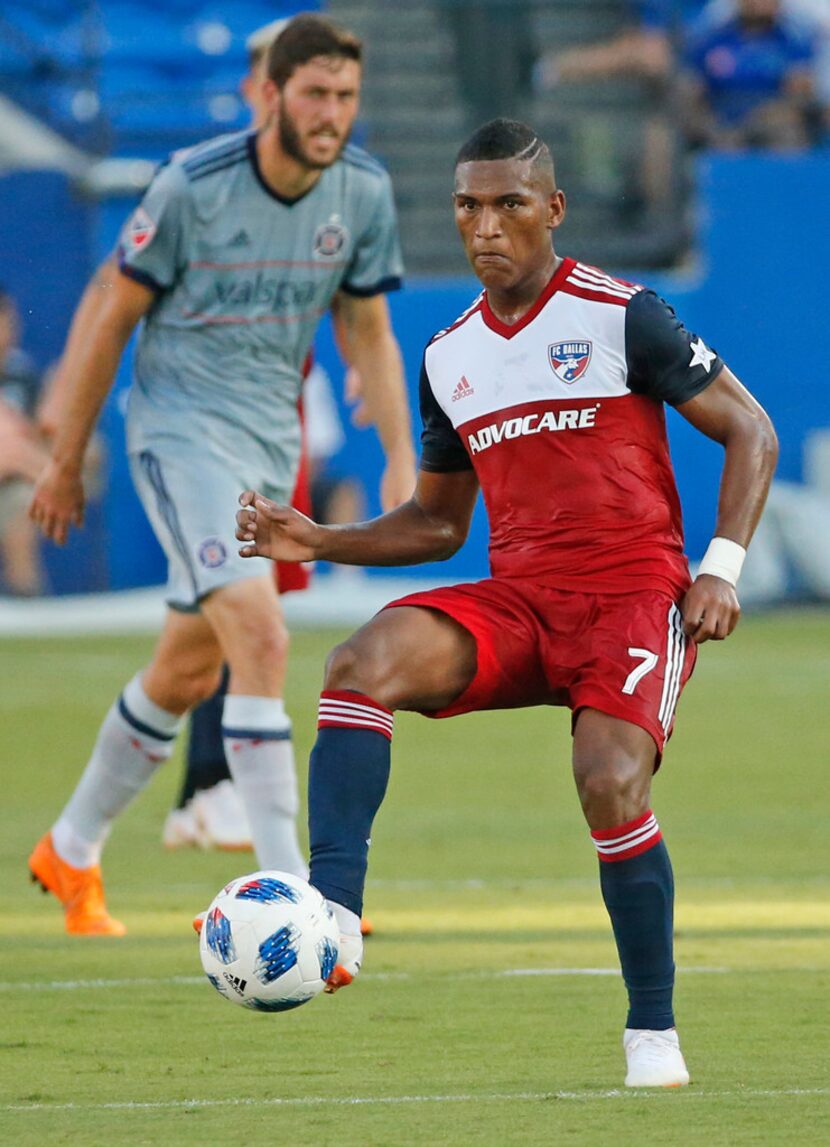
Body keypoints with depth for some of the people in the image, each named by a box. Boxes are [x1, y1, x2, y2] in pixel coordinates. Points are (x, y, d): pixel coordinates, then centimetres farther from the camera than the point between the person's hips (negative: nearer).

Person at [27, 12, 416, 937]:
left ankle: (71, 852, 36)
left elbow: (367, 330, 11)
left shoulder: (364, 193, -2)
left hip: (271, 442, 6)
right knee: (260, 635, -23)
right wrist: (66, 462, -2)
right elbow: (111, 313, -7)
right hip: (180, 431, -6)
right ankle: (285, 888, -24)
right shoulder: (193, 185, -17)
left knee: (189, 671, 16)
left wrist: (400, 460, 2)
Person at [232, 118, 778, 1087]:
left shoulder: (622, 317, -2)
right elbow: (438, 523, 23)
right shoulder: (448, 358, 14)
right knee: (363, 661, -24)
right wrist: (319, 543, 7)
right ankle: (333, 916, -34)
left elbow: (750, 432, 1)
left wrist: (722, 568, -10)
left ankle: (653, 1032, -10)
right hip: (516, 599, 5)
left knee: (610, 782, -28)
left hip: (634, 590, -5)